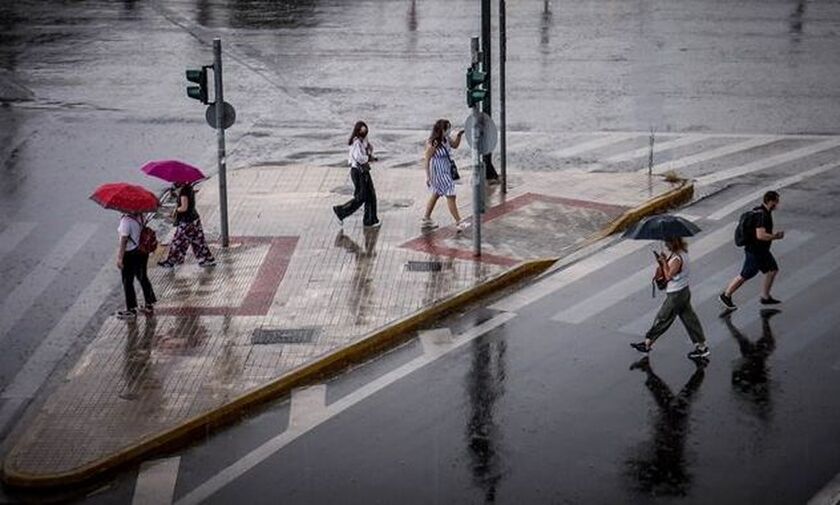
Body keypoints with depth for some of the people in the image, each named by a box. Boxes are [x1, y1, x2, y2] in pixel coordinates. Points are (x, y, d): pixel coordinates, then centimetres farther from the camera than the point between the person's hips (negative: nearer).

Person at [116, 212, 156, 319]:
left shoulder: (126, 220, -23)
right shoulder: (140, 217, 0)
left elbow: (124, 240, -23)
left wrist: (120, 258, -18)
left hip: (130, 254, -8)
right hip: (142, 252, 8)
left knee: (127, 282, 6)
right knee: (143, 278, 20)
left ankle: (131, 310, 13)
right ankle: (149, 305, 28)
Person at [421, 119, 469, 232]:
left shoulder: (446, 139, 0)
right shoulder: (432, 144, -23)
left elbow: (455, 145, 19)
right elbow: (426, 160, -19)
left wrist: (459, 135, 1)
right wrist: (428, 176, -19)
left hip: (446, 171, 10)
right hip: (439, 173, -10)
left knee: (436, 195, 19)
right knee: (450, 196, -8)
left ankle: (426, 220, 31)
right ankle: (458, 222, -3)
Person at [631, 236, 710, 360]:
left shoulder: (677, 259, -27)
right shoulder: (683, 252, 3)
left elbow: (668, 275, -21)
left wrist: (664, 262, -18)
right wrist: (664, 261, -6)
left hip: (675, 295, -9)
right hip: (684, 291, 9)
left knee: (662, 319, 5)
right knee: (689, 318, 14)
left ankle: (647, 343, 19)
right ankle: (701, 346, 17)